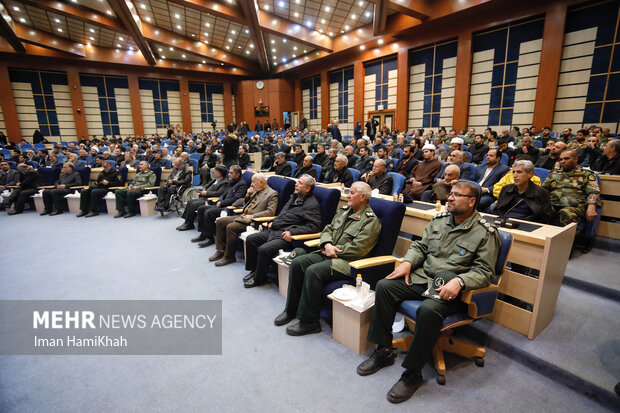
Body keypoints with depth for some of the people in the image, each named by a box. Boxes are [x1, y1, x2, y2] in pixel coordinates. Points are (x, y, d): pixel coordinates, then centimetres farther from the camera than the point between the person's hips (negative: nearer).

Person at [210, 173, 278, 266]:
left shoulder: (272, 194, -7)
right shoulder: (255, 191, 18)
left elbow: (271, 212, -18)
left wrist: (252, 216, -21)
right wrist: (247, 195, 4)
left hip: (253, 221, -9)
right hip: (242, 216, 9)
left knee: (230, 227, -26)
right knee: (219, 221, 0)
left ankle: (229, 257, -11)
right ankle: (220, 250, 7)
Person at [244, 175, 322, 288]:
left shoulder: (313, 205, -10)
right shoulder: (294, 197, 17)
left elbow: (314, 225, -19)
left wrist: (292, 231, -23)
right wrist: (274, 221, 13)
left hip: (285, 236, -9)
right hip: (273, 230, 9)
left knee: (263, 249, -25)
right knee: (250, 239, 3)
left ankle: (259, 278, 0)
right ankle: (254, 270, 16)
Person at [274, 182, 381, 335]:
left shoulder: (371, 221, -9)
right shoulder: (344, 210, 17)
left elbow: (357, 249, -18)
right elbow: (328, 229, 16)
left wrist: (334, 250, -11)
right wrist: (327, 245, -5)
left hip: (347, 261, -8)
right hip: (327, 253, 8)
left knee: (313, 271, -28)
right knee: (297, 262, -9)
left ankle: (309, 322, -12)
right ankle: (291, 310, 5)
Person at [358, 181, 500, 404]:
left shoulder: (485, 233, -6)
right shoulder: (440, 219, 10)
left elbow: (485, 271, -10)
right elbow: (420, 246, 15)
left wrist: (459, 282, -26)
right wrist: (408, 262, -4)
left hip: (452, 288, -6)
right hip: (423, 277, 6)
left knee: (428, 310, -35)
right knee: (384, 286, -12)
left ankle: (412, 373, -13)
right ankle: (384, 351, 2)